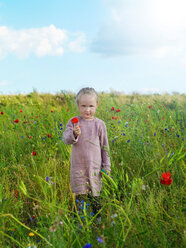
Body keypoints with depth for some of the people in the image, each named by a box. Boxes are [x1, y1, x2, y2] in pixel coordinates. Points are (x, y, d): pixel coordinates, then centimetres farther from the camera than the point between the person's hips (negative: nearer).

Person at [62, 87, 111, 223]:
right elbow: (66, 139, -12)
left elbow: (105, 146, 5)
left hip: (95, 166, 1)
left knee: (95, 195, 10)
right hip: (78, 167, 0)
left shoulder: (99, 124, -1)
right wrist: (74, 134, -34)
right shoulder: (73, 122, -2)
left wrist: (107, 166, 4)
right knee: (80, 196, 6)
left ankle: (98, 219, 29)